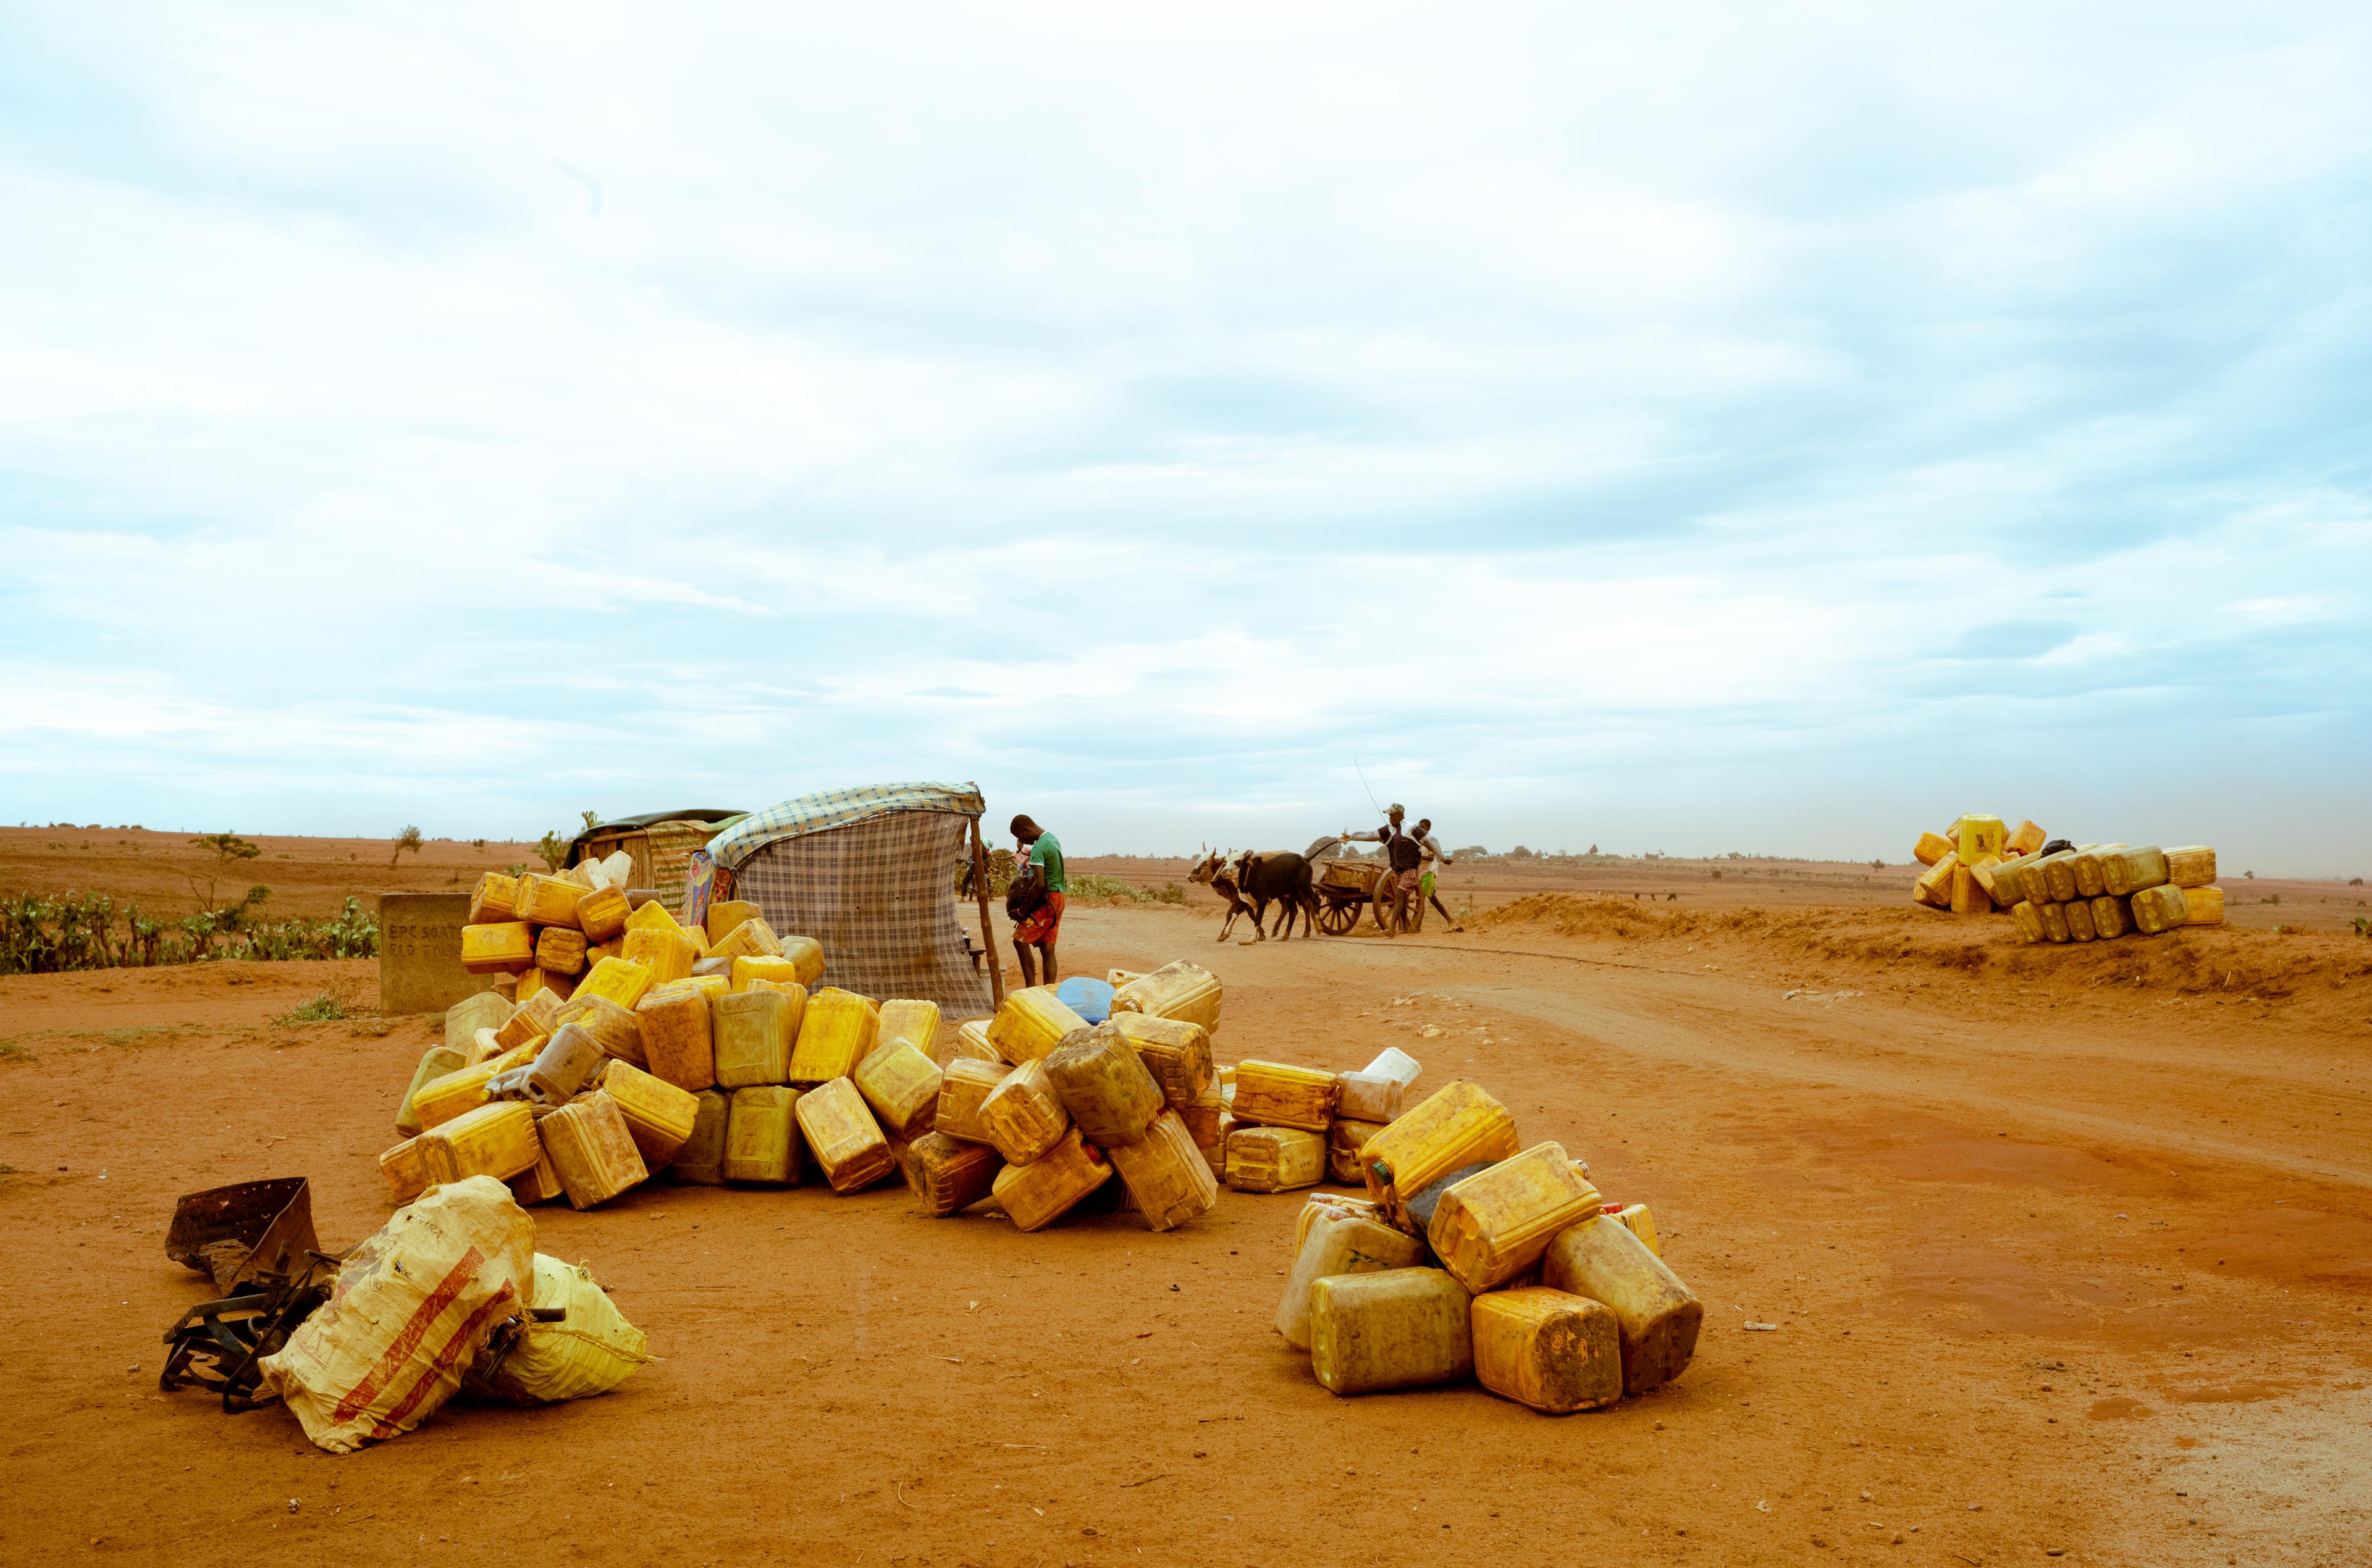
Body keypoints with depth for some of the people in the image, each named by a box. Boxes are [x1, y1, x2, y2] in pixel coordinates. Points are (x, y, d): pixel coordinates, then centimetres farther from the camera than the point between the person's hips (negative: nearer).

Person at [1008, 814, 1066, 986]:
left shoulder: (1038, 849, -19)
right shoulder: (1053, 838, 12)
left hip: (1046, 900, -9)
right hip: (1058, 898, 9)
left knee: (1020, 940, -5)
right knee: (1048, 949, 7)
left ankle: (1031, 987, -7)